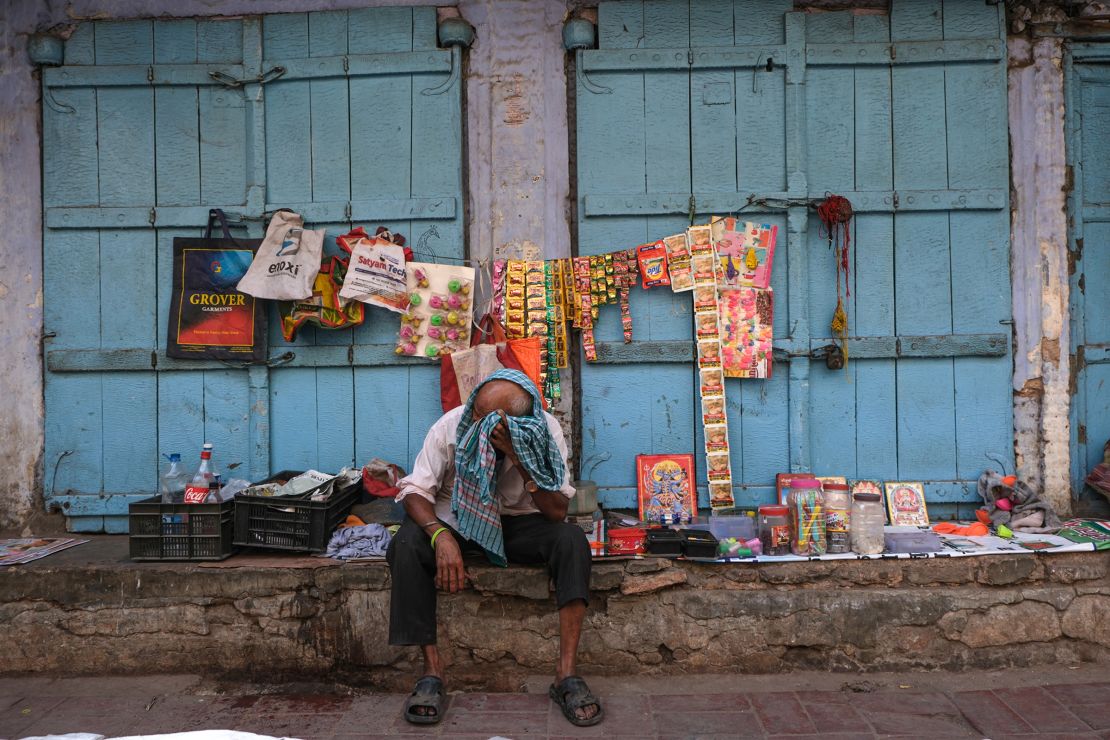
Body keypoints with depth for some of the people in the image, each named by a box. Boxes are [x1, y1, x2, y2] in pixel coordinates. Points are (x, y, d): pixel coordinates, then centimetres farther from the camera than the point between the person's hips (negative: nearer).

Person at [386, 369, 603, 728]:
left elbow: (557, 511, -21)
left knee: (572, 540, -29)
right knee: (407, 544, -31)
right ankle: (432, 671, -23)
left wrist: (519, 460, -35)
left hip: (518, 523, 0)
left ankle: (566, 674, -26)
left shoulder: (546, 431, -18)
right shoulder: (451, 425, -18)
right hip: (456, 519, 0)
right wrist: (441, 536, -35)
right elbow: (414, 490, -16)